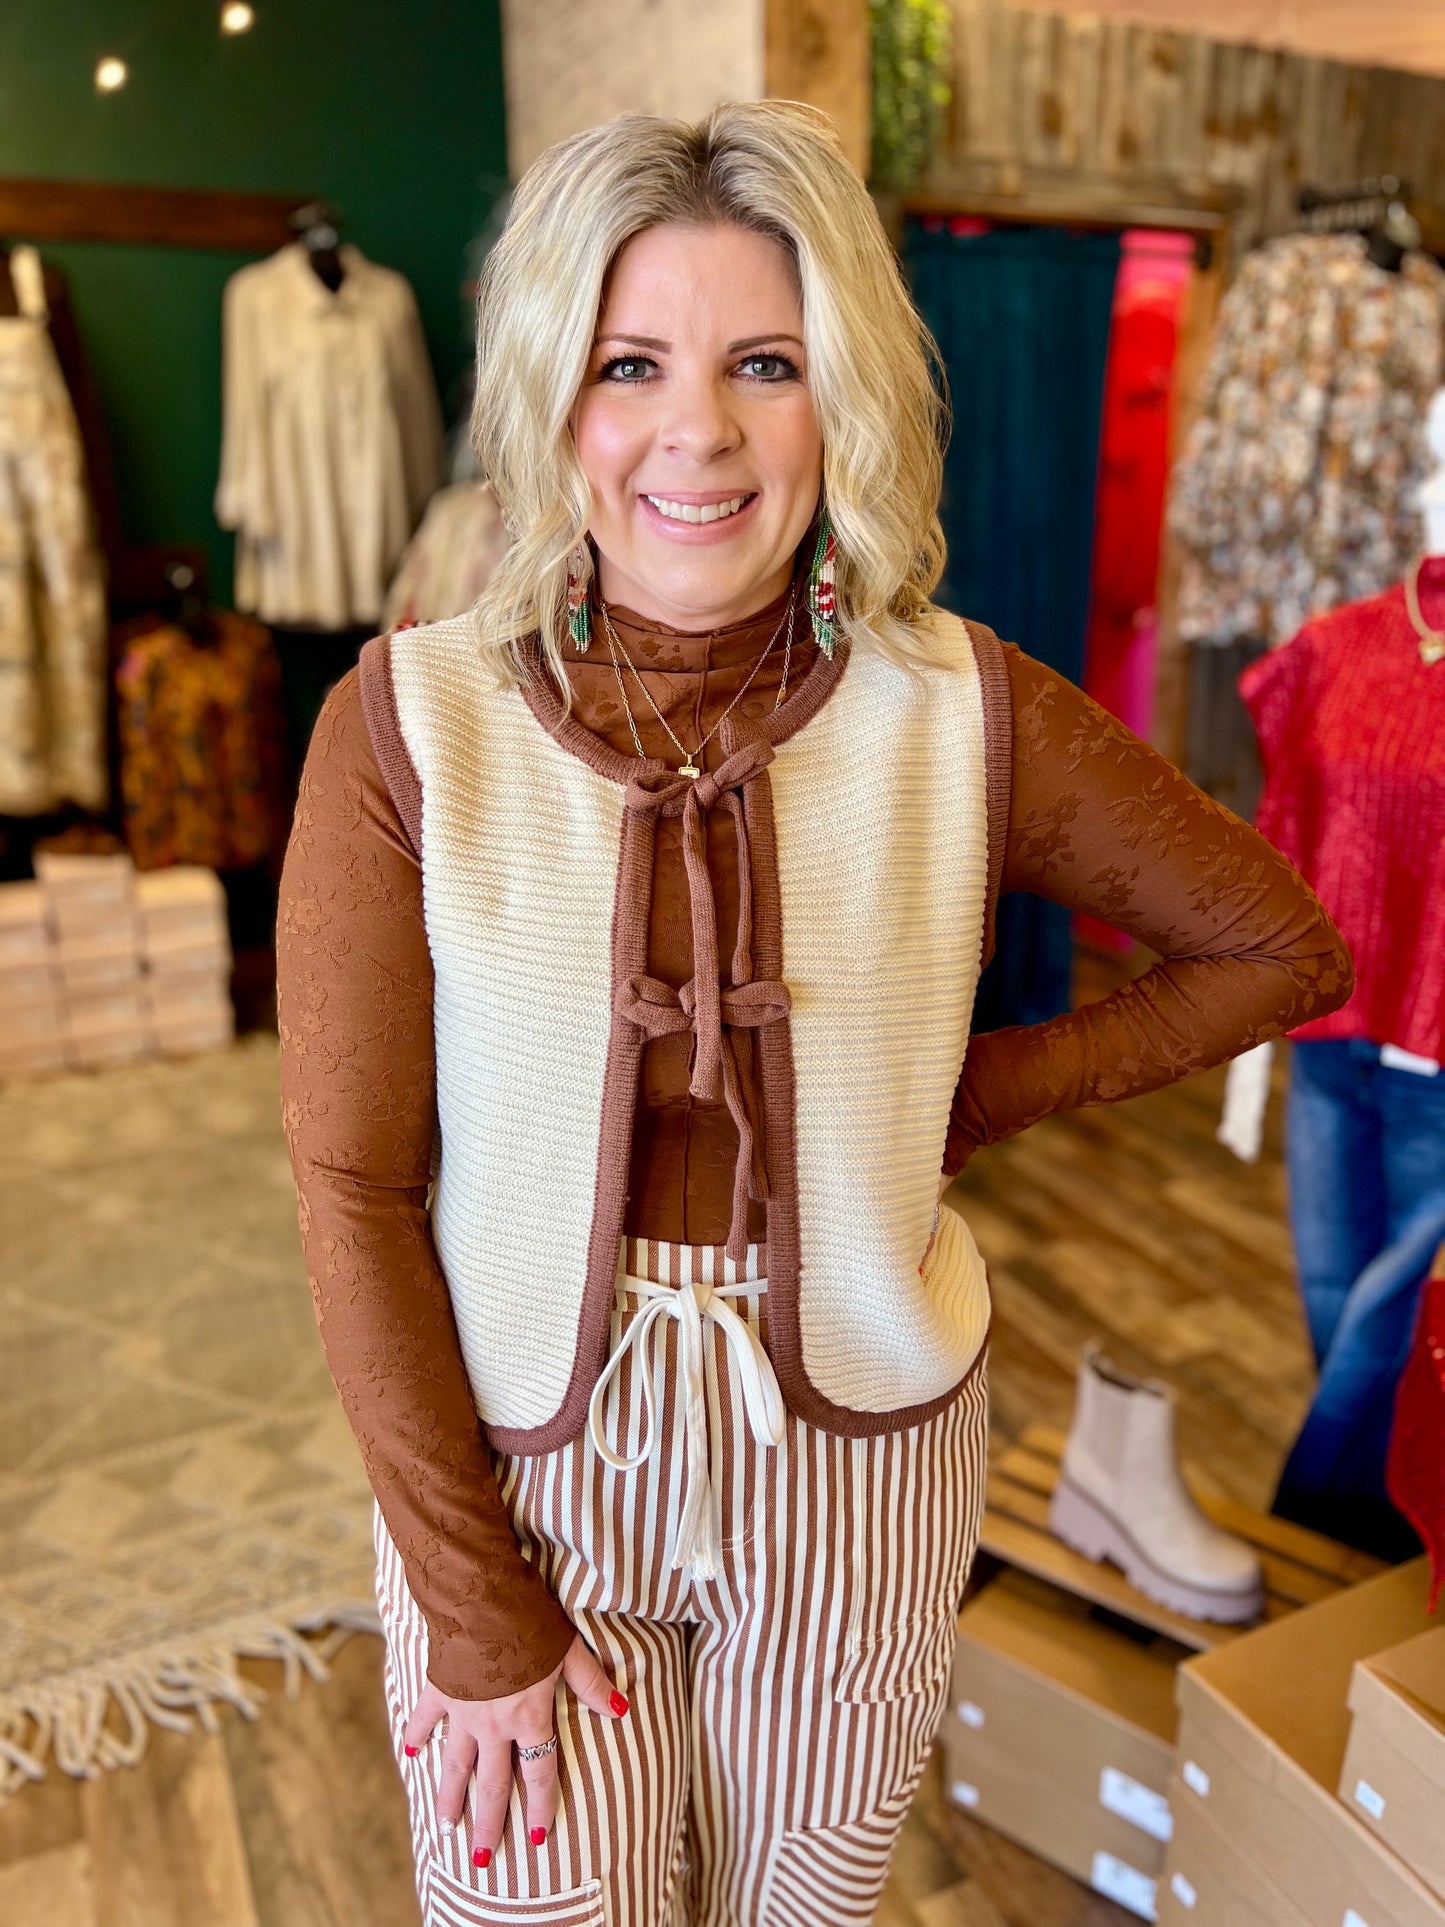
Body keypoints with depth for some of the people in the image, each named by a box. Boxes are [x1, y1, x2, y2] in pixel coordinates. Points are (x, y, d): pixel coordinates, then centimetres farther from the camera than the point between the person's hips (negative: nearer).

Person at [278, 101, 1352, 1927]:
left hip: (858, 1456, 2)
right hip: (517, 1454, -1)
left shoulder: (963, 715, -13)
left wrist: (977, 1095, -5)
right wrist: (473, 1604, -8)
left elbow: (1285, 948, 1)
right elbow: (353, 1185, -12)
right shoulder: (410, 726, -15)